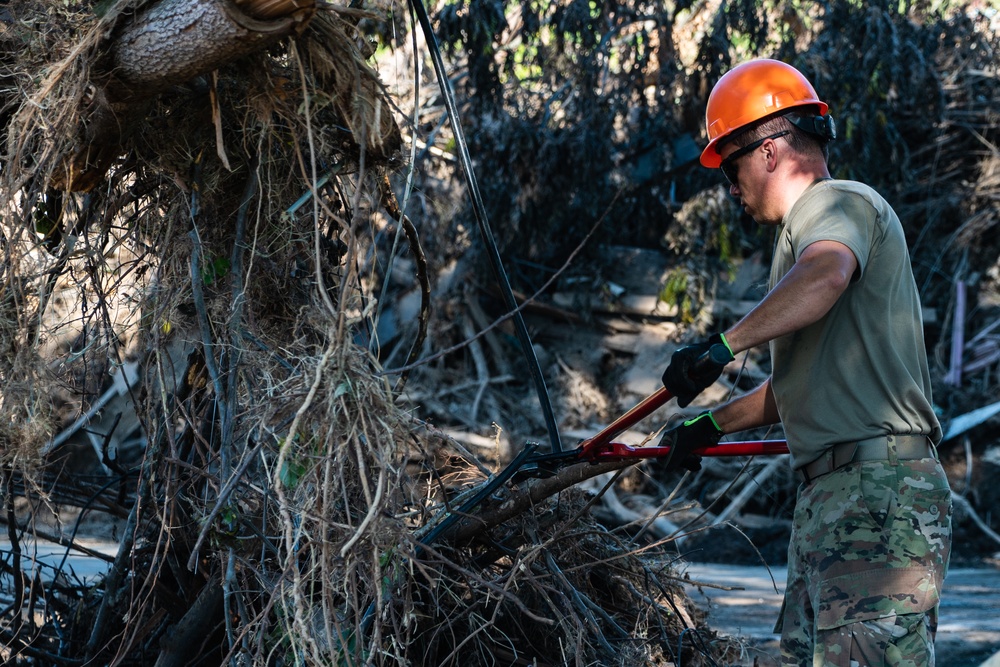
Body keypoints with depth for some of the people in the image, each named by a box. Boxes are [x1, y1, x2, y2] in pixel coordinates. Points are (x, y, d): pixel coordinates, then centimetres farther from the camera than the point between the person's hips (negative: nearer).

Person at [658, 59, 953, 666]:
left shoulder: (834, 202, -5)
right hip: (833, 496, 11)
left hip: (876, 491, -11)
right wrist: (713, 424, 35)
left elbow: (824, 277, -32)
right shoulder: (816, 223, 28)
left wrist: (726, 344, -31)